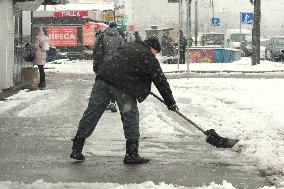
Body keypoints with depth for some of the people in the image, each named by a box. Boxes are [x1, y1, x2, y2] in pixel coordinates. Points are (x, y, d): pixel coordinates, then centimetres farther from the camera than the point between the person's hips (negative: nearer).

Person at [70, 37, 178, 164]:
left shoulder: (128, 46, 27)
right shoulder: (149, 58, 7)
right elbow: (161, 82, 9)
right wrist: (171, 103, 16)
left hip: (103, 79, 6)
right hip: (123, 87, -6)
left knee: (91, 114, 8)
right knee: (131, 118, 6)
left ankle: (76, 149, 11)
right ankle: (131, 154, 8)